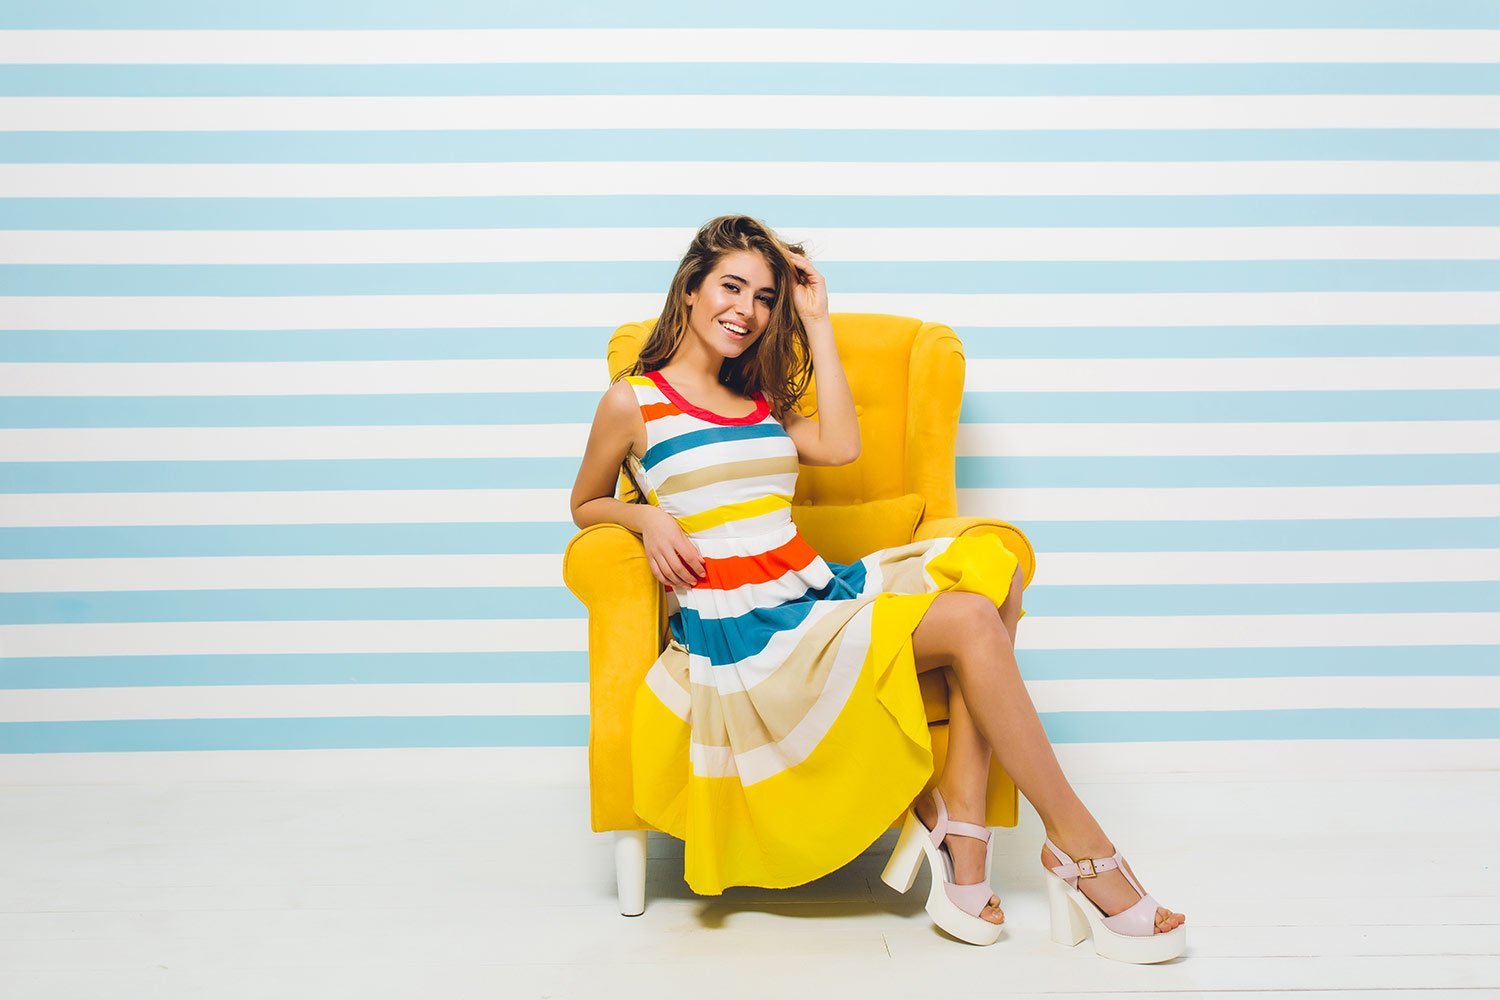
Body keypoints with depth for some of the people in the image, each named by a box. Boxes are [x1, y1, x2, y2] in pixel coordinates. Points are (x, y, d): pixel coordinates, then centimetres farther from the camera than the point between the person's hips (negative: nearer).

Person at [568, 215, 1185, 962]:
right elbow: (586, 506, 16)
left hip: (816, 596, 7)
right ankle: (1081, 848, -15)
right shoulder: (634, 401, 5)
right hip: (744, 633, -7)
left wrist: (817, 321, 11)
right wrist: (647, 517, -6)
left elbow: (839, 446, 3)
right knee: (967, 622, -24)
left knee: (992, 570, -19)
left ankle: (959, 835, -25)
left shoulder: (758, 403, 22)